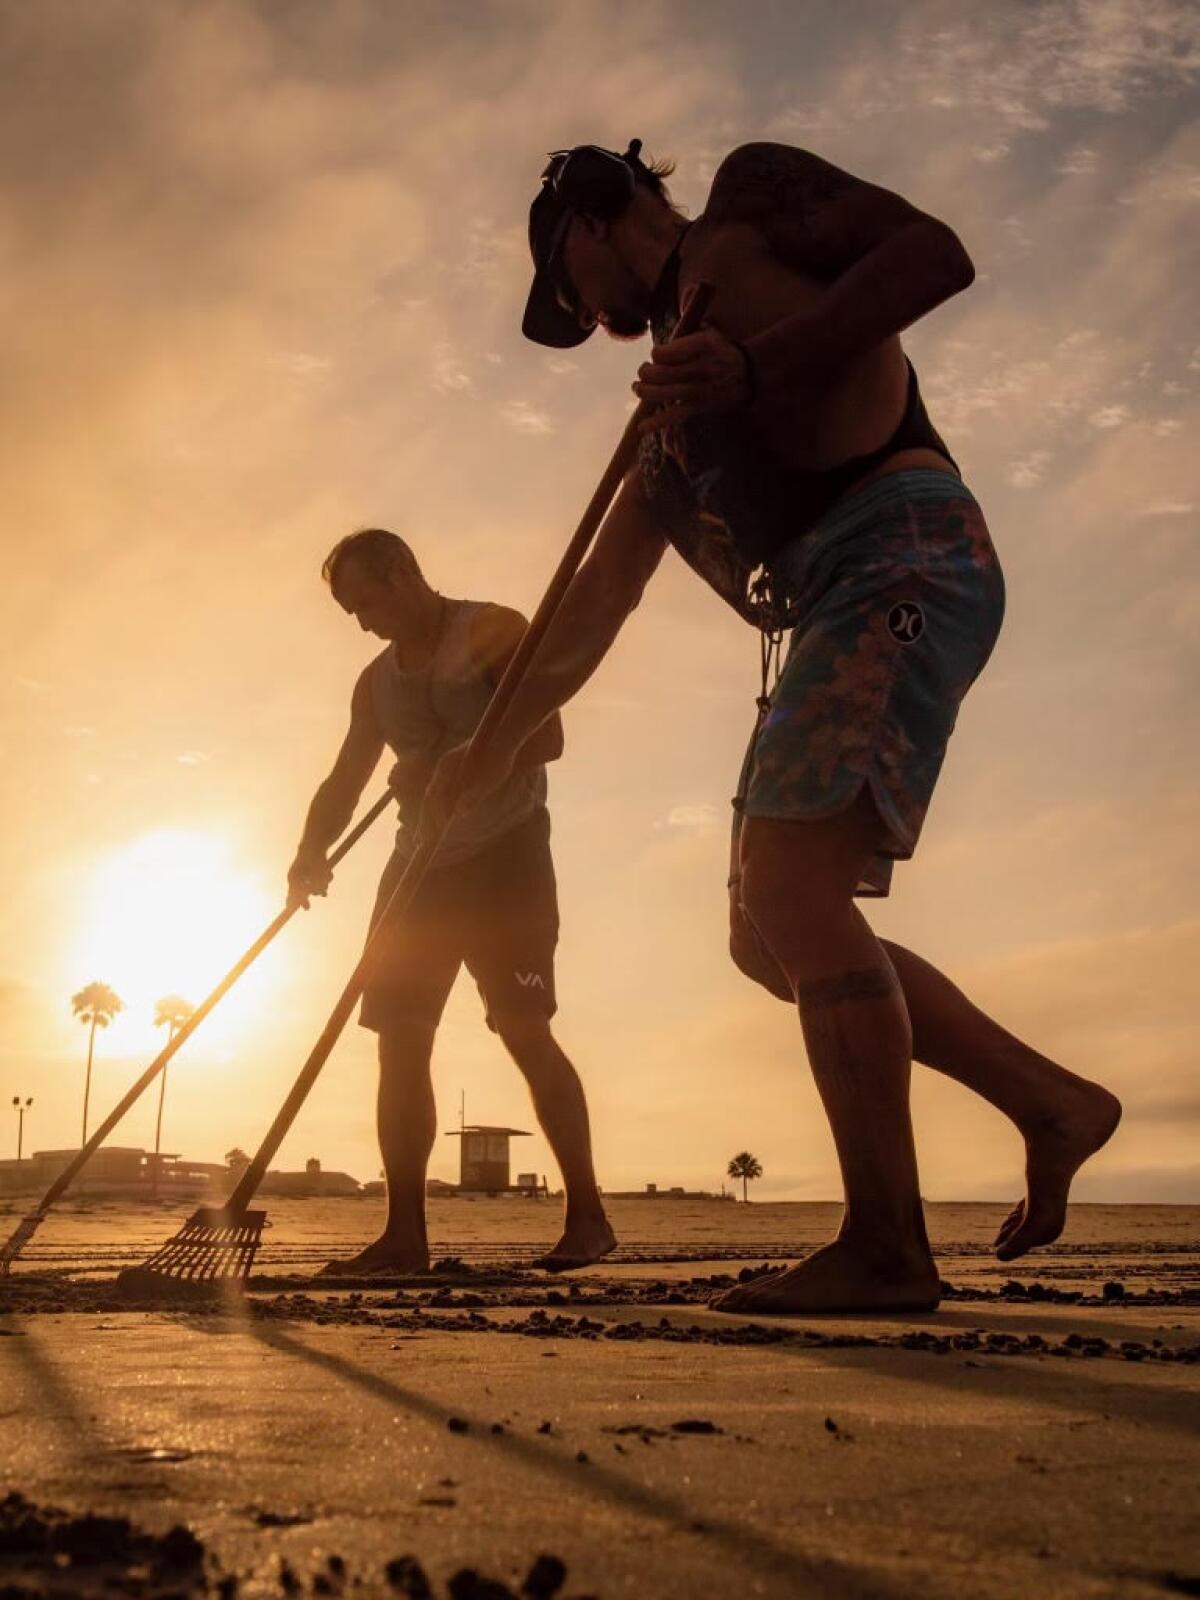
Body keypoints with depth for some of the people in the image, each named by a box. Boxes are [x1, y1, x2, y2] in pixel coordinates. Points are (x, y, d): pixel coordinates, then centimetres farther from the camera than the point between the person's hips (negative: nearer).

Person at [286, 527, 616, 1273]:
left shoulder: (495, 632, -5)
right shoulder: (377, 681, 15)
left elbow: (546, 737, -16)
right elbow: (345, 780, 13)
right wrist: (311, 852, -5)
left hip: (506, 854, -7)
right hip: (422, 863, 7)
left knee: (524, 1029, -14)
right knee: (399, 1042, -1)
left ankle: (588, 1214, -7)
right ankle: (405, 1233, 4)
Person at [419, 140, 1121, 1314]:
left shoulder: (750, 202, 11)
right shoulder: (672, 419, 30)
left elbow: (935, 254, -6)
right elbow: (598, 598, 27)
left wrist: (758, 363, -17)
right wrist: (497, 746, 23)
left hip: (903, 556, -9)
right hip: (837, 616, 9)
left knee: (789, 885, -18)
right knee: (769, 933, 6)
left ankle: (885, 1248, -13)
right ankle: (1051, 1102, 14)